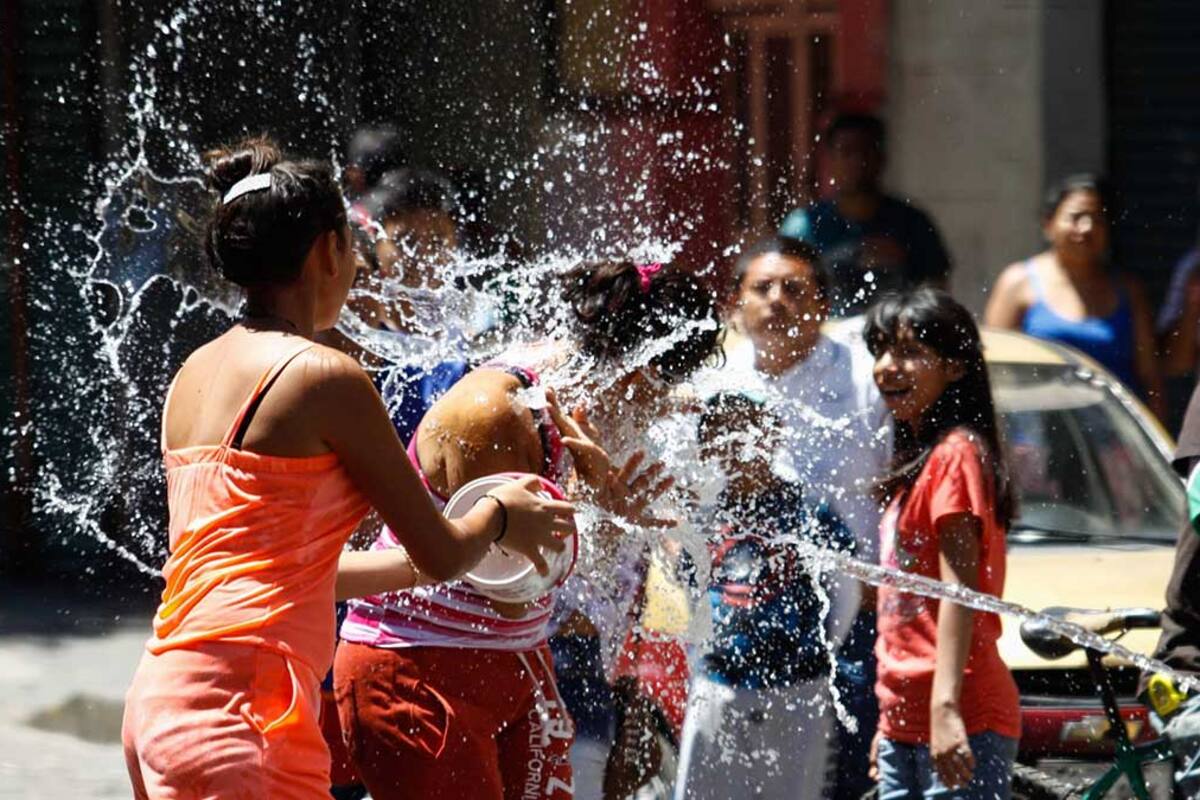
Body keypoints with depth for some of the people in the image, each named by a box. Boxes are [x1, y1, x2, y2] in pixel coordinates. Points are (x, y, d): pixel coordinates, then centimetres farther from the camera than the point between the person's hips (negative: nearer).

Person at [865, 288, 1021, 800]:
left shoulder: (955, 454, -8)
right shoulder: (914, 461, 19)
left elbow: (959, 591, -16)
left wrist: (945, 706, -25)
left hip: (956, 724, -10)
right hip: (905, 724, 10)